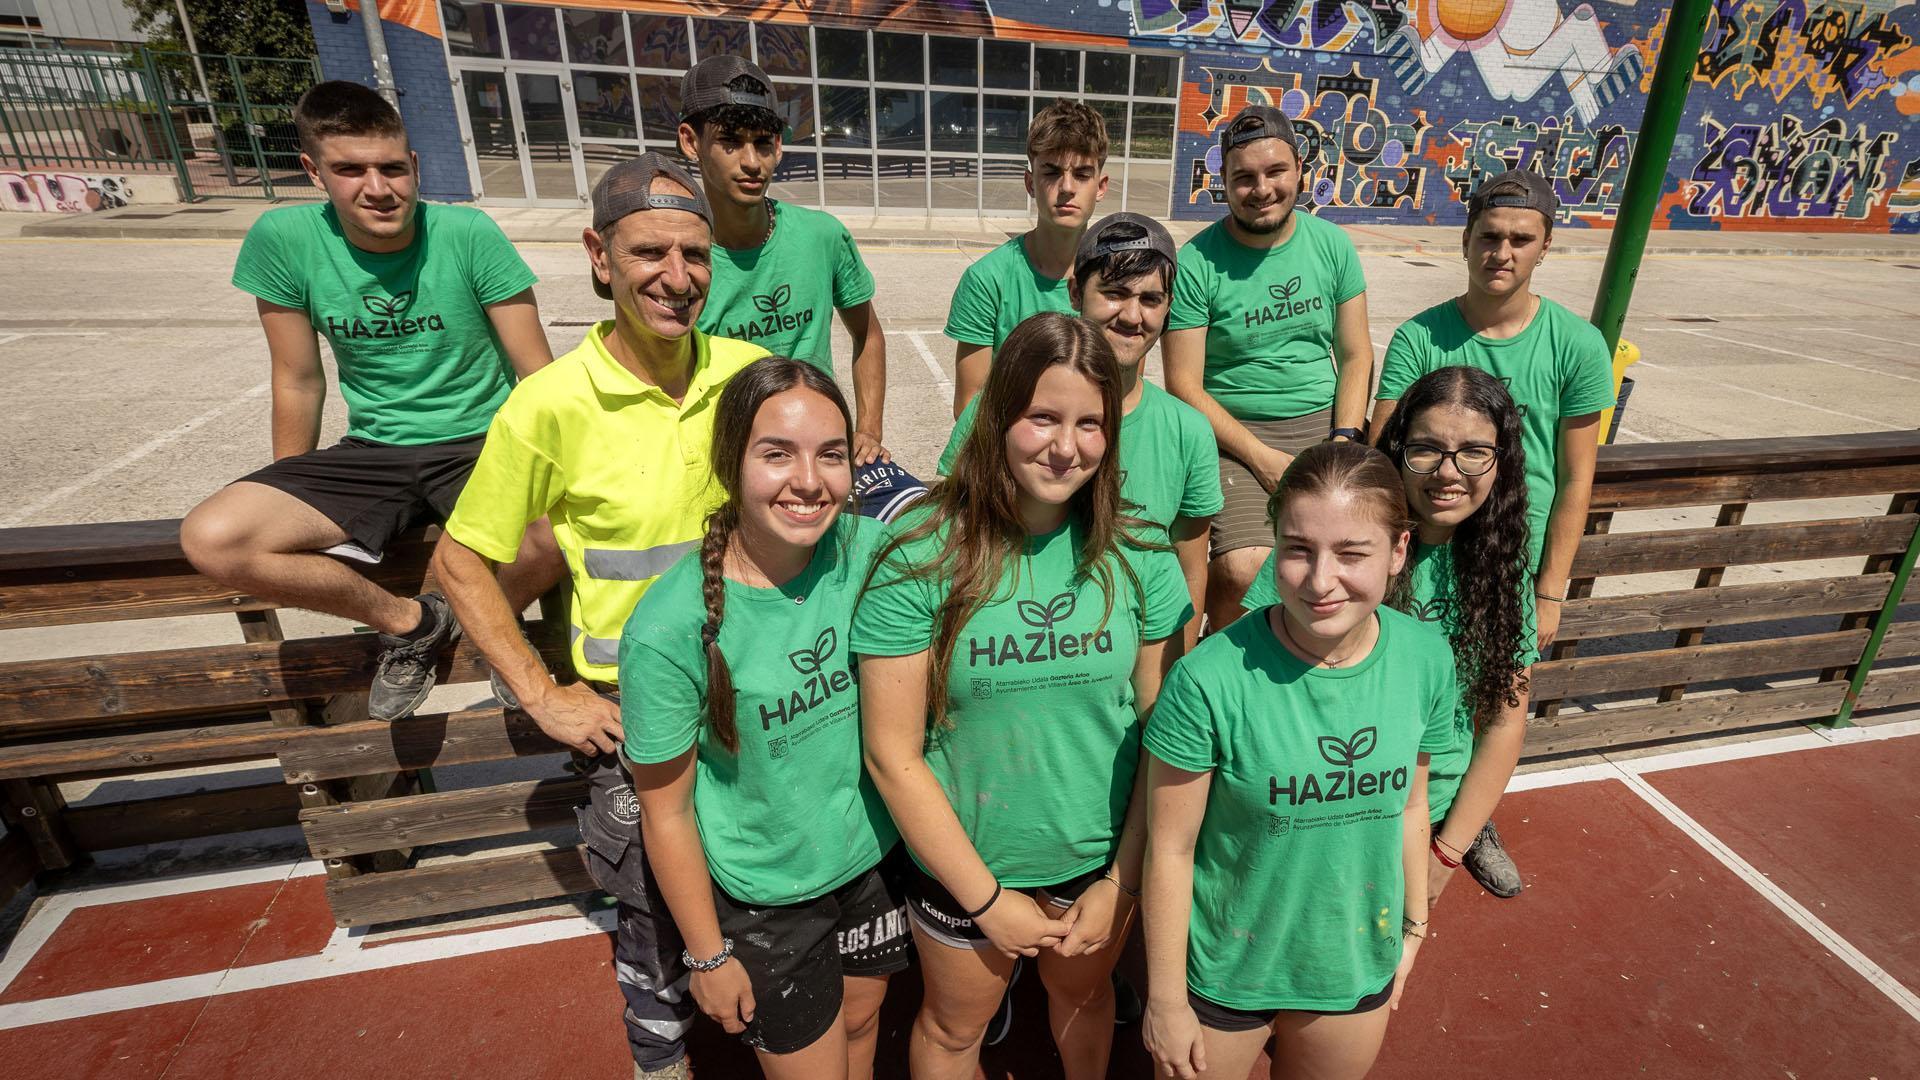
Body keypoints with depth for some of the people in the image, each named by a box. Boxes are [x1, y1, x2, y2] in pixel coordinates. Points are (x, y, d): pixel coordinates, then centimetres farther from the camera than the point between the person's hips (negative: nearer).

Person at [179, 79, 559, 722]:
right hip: (372, 452, 3)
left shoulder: (469, 234, -12)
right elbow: (299, 383, 5)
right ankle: (408, 621, 4)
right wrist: (285, 510, 12)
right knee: (209, 539, -19)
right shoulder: (283, 239, -5)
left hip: (480, 442, -3)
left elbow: (538, 374, -8)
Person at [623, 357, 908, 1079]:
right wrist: (708, 956, -5)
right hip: (764, 898, -3)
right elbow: (665, 811, -15)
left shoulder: (867, 551, -17)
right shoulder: (669, 628, -28)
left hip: (876, 854, 4)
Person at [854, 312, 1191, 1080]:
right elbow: (892, 755, -17)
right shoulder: (919, 561, -22)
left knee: (1083, 997, 30)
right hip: (965, 864, -2)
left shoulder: (1137, 555, -13)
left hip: (1103, 857, 3)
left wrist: (1122, 881, -4)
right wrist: (985, 898, -11)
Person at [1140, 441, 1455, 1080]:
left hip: (1359, 969, 4)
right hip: (1223, 972, -3)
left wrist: (1413, 925, 13)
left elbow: (1408, 804, 2)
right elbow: (1170, 849, -19)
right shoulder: (1212, 679, -29)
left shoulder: (1427, 660, -14)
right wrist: (1165, 1000, -10)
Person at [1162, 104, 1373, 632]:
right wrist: (1263, 458, -15)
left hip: (1325, 420, 4)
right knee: (1243, 568, -26)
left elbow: (1356, 356, 10)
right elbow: (1185, 386, -9)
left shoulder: (1332, 244, 7)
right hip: (1235, 432, -4)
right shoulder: (1196, 263, -7)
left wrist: (1343, 441, -6)